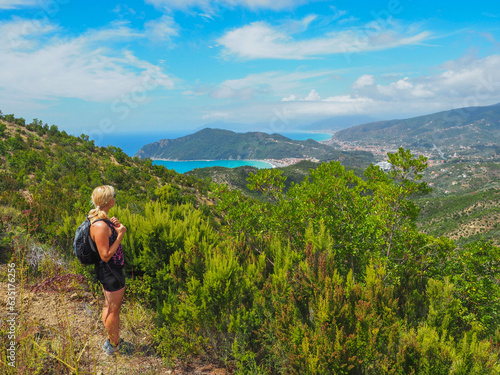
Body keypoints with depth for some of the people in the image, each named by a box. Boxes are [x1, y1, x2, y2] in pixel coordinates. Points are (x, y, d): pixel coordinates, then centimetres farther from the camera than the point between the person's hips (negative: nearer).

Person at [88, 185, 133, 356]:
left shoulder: (101, 218, 2)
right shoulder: (100, 226, -29)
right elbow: (106, 256, -26)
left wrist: (114, 226, -2)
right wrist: (120, 234, -24)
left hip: (107, 271, 10)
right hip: (111, 271, -10)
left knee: (109, 306, 24)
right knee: (113, 310, 9)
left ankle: (111, 339, 42)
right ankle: (114, 345, 28)